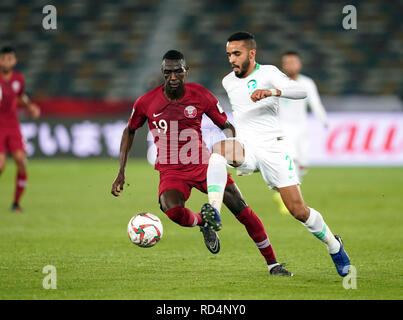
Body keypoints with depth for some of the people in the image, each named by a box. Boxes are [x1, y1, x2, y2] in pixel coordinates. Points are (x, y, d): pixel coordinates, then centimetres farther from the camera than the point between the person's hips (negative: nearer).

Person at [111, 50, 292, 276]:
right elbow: (130, 131, 11)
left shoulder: (201, 96, -7)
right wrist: (121, 172, 6)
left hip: (203, 164, 1)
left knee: (242, 210, -10)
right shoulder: (146, 102, -7)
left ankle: (273, 264, 4)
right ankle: (202, 221, 2)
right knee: (174, 211, -33)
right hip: (171, 172, -1)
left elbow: (227, 126, 5)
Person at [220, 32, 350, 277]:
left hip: (272, 147, -4)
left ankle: (334, 245, 19)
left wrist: (271, 92, -34)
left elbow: (301, 91, -19)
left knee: (298, 211, -5)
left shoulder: (268, 73, -2)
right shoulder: (228, 82, 15)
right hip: (245, 146, 4)